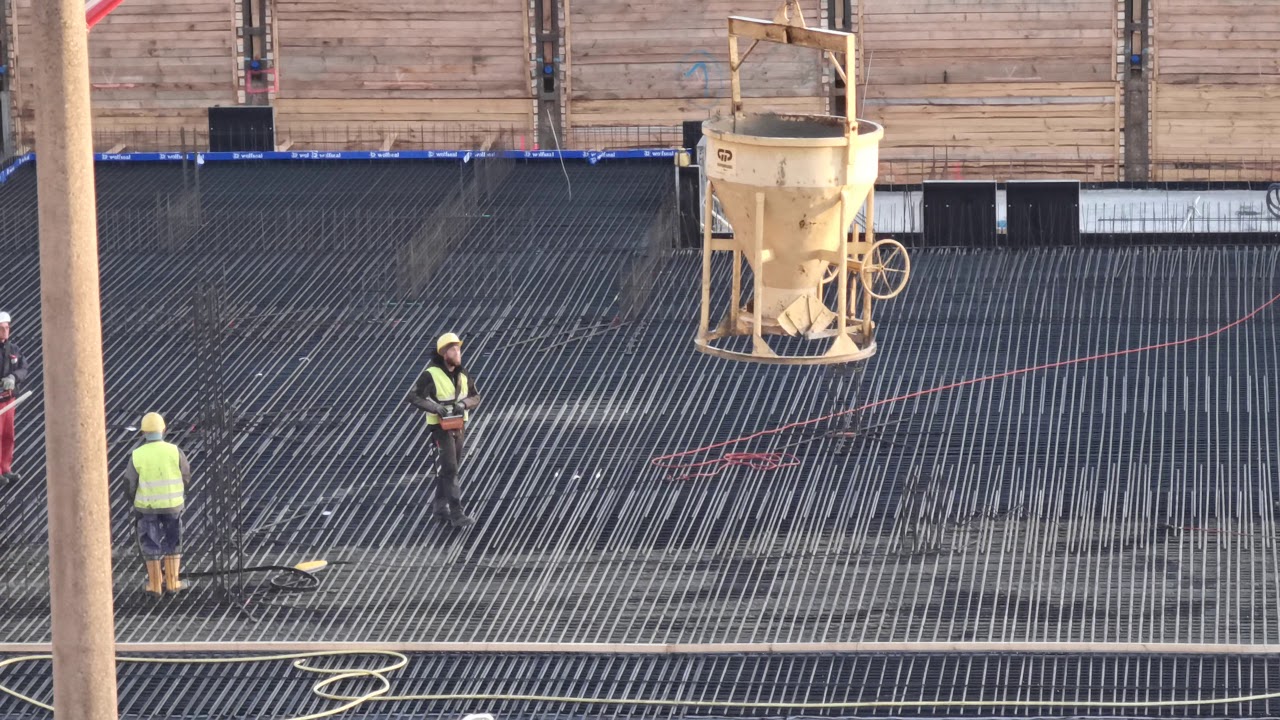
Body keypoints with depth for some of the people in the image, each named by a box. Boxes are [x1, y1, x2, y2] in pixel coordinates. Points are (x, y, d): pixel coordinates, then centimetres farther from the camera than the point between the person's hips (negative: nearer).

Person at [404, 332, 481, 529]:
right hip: (441, 426, -6)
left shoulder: (462, 375, 3)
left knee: (452, 467, 16)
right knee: (450, 468, -13)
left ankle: (440, 505, 32)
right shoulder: (431, 375, -15)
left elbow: (476, 397, 8)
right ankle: (456, 514, -16)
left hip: (459, 426, 7)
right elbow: (412, 397, -17)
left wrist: (464, 404, -15)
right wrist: (435, 407, -26)